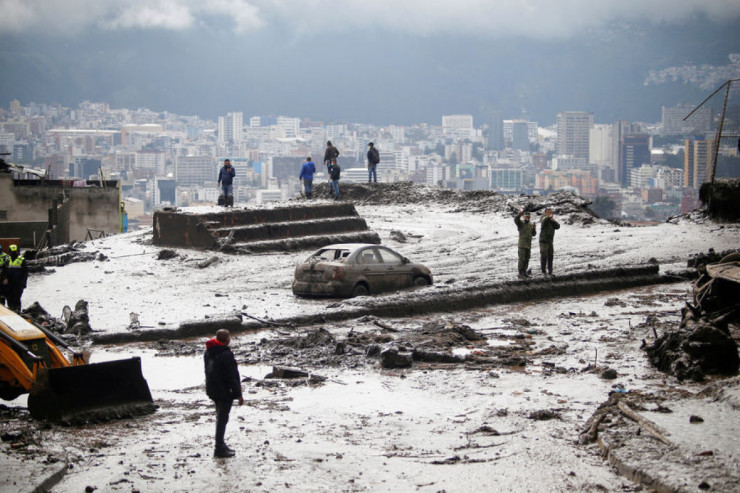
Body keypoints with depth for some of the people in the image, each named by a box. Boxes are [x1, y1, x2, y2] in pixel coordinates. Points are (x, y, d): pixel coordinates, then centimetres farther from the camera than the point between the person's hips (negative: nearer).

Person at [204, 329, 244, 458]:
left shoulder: (208, 352, 7)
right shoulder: (226, 354, -21)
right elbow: (232, 376, -20)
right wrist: (238, 394, -13)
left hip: (212, 390, 9)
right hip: (224, 392, -9)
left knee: (220, 417, 19)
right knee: (222, 418, -3)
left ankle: (220, 445, 27)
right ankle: (220, 449, -1)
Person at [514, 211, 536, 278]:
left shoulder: (531, 225, 14)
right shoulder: (520, 223, -1)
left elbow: (533, 234, 14)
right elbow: (516, 219, -22)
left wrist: (534, 229, -6)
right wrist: (519, 214, -39)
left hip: (528, 245, 6)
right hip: (522, 244, -6)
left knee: (527, 259, 8)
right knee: (522, 259, -11)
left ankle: (524, 272, 17)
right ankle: (520, 273, -11)